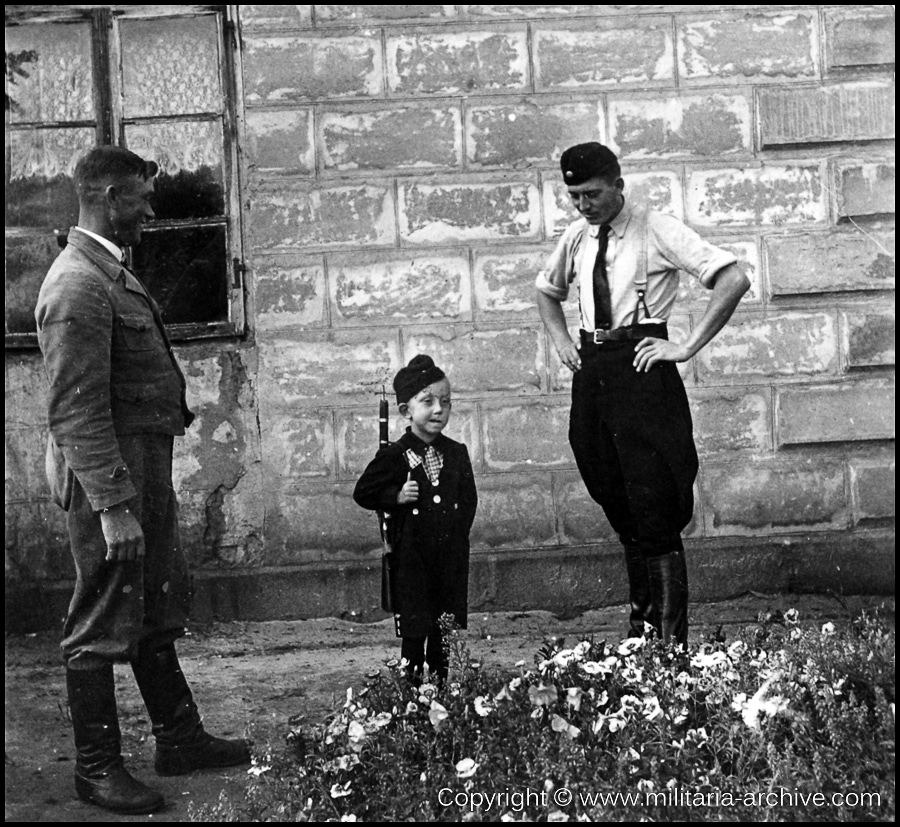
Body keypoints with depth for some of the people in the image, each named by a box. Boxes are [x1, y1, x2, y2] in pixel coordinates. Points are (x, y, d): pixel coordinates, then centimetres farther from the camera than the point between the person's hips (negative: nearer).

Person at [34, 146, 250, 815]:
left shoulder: (111, 272, 13)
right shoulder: (78, 286, -19)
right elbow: (77, 411, -23)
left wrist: (144, 491, 17)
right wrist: (113, 506, -25)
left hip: (144, 473, 10)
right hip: (108, 480, -10)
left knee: (159, 615, 18)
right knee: (102, 628, 3)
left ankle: (180, 739, 31)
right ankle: (97, 768, 16)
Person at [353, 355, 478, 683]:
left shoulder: (457, 453, 6)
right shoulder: (394, 456, -7)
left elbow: (469, 497, 15)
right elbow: (363, 493, -2)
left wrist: (458, 529, 4)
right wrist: (396, 497, -15)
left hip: (451, 556, 4)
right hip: (411, 555, -4)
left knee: (445, 632, 11)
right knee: (414, 633, -1)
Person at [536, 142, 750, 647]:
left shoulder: (657, 231, -7)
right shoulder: (577, 238, 12)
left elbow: (734, 279, -15)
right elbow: (547, 290, 33)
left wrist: (687, 348, -16)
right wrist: (562, 341, 16)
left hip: (642, 367, -6)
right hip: (591, 372, 6)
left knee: (655, 514, -7)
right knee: (620, 510, 12)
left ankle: (671, 641, -1)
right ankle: (640, 630, 23)